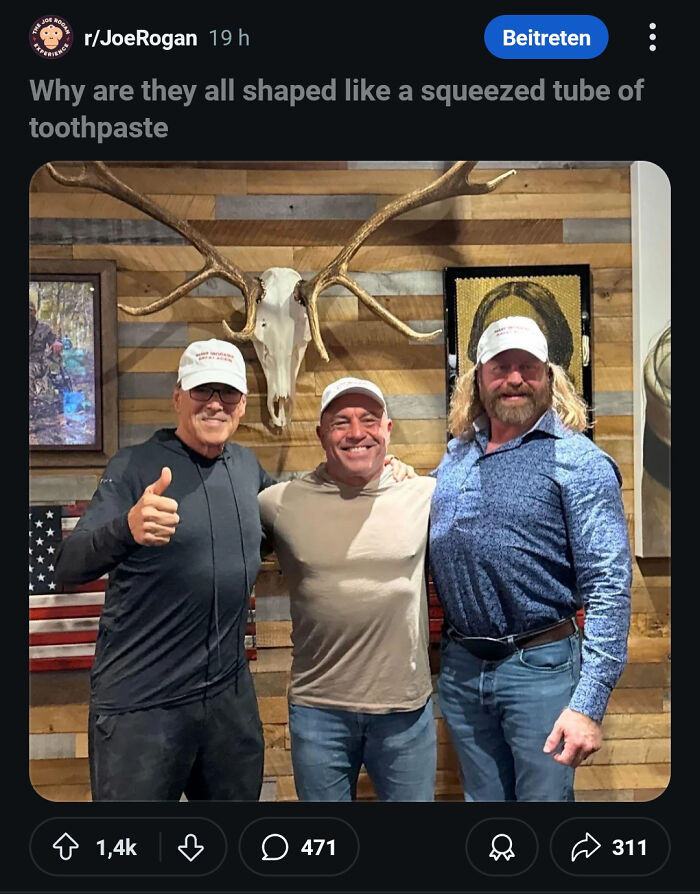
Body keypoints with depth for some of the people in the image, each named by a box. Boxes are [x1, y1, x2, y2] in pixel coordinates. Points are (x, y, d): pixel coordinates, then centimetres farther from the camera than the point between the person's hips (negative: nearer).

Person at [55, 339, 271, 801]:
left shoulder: (247, 465, 4)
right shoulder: (134, 467, -11)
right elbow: (69, 566, -19)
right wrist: (127, 528, -42)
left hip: (231, 694, 5)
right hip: (141, 702, -5)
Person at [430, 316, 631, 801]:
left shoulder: (578, 460, -11)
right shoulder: (457, 455, 7)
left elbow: (608, 588, -16)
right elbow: (432, 540, 18)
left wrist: (589, 703, -22)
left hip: (540, 669, -5)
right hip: (460, 666, 5)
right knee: (482, 797, 20)